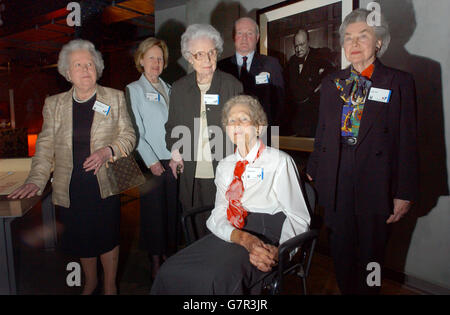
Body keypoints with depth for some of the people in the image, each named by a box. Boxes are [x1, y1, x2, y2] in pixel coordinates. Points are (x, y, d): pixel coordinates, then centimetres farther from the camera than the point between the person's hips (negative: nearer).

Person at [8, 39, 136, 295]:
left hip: (105, 185, -2)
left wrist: (108, 151, -17)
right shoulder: (54, 104, 7)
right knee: (81, 240, 14)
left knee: (107, 238, 7)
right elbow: (46, 145, 7)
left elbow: (129, 136, 1)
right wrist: (36, 180, -4)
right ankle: (90, 282, 41)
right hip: (71, 189, 2)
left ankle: (110, 286, 31)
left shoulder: (115, 98, 2)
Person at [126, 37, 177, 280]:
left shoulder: (168, 89, 14)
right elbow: (135, 131, -6)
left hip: (173, 160, 4)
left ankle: (169, 255, 25)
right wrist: (151, 161, -11)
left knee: (172, 210, 8)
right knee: (153, 211, 3)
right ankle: (155, 262, 19)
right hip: (151, 162, -4)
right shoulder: (134, 90, 0)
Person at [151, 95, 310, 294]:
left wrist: (276, 250, -18)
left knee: (218, 276, -32)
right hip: (229, 236, 4)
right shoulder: (225, 166, 15)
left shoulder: (279, 161, 2)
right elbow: (218, 215, 3)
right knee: (171, 271, -19)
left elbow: (298, 218, -1)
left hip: (268, 239, -4)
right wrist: (244, 239, -17)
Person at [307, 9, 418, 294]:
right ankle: (345, 290, 37)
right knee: (341, 249, 15)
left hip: (375, 185, -3)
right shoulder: (332, 83, 9)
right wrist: (313, 172, 12)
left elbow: (407, 140, -5)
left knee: (371, 252, 12)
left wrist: (405, 193, -7)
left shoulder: (399, 82, -2)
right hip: (336, 183, 3)